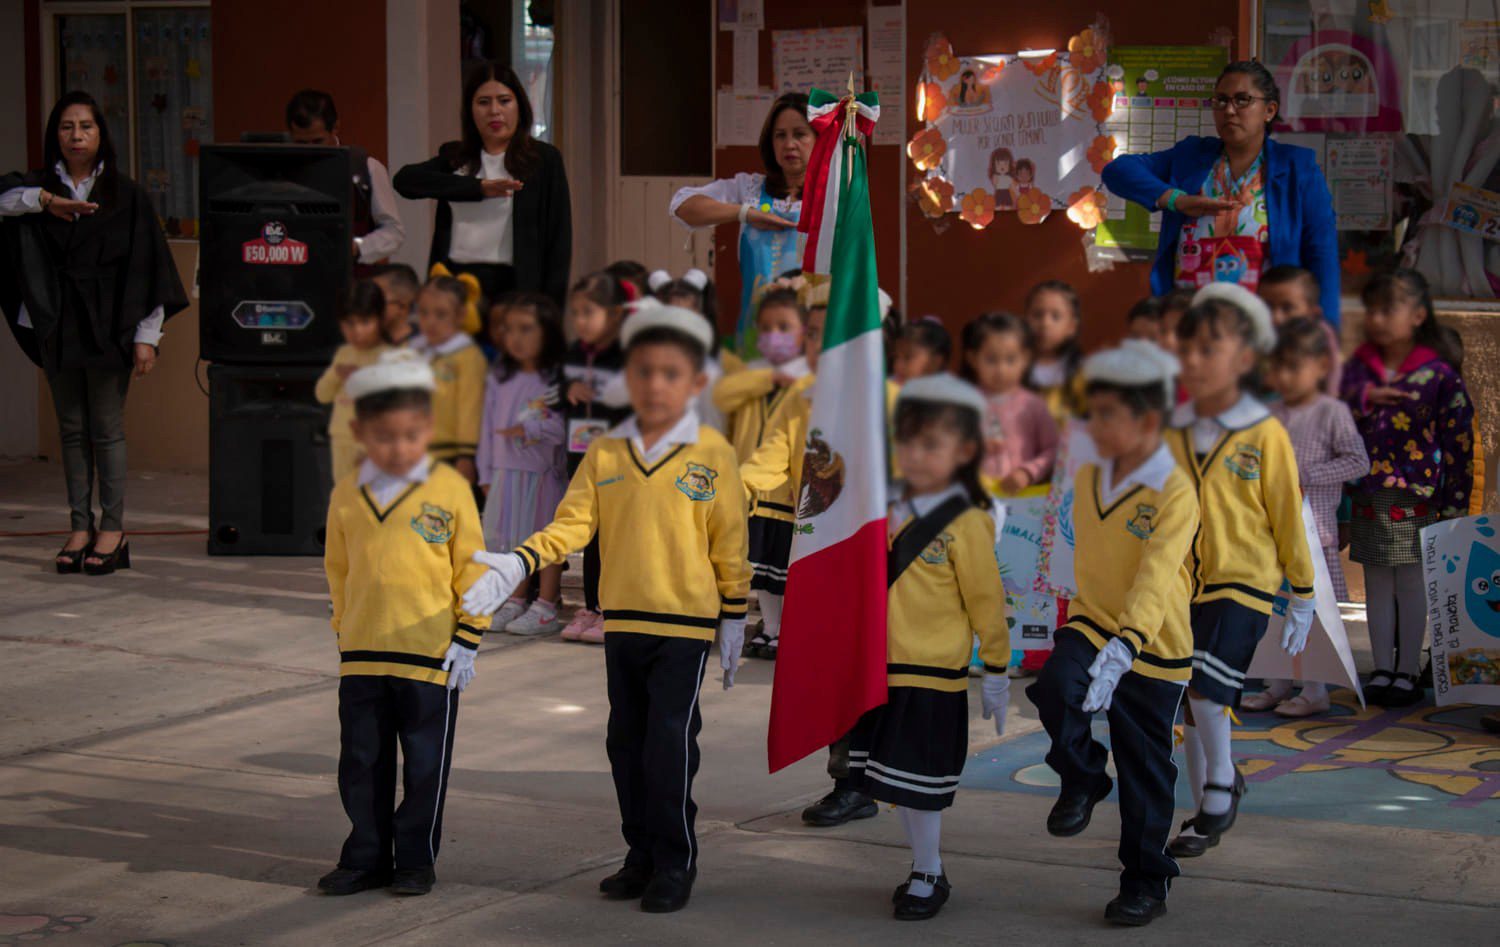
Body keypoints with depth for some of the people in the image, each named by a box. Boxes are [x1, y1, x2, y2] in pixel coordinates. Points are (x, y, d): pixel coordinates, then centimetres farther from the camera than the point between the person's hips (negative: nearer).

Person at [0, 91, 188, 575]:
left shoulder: (127, 196, 1)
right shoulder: (39, 187, 8)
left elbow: (146, 268, -1)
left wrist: (146, 336, -7)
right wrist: (44, 201, -22)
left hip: (107, 329, -3)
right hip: (58, 329, 3)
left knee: (106, 429, -1)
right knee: (72, 429, 7)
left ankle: (113, 528, 4)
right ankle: (80, 526, 12)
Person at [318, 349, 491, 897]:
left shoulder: (449, 490, -7)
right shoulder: (347, 494, 4)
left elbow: (472, 569, -3)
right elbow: (338, 569, 15)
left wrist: (467, 640, -4)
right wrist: (345, 630, 15)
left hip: (431, 654, -3)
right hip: (362, 655, 3)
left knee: (425, 765, 6)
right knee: (361, 761, 11)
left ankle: (417, 860, 19)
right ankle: (366, 857, 23)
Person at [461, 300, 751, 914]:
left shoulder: (712, 454, -5)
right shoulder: (604, 454, 5)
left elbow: (730, 546, -2)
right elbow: (572, 524, -1)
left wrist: (734, 623, -1)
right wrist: (516, 564, -16)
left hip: (686, 622, -4)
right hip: (621, 621, 5)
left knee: (670, 742, -6)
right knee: (627, 741, 12)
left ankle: (676, 861, 7)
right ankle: (642, 853, 25)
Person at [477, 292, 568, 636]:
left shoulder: (558, 377, -9)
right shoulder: (499, 377, 10)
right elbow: (489, 424, 12)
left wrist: (531, 429, -23)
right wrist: (486, 473, 11)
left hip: (546, 473, -6)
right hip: (506, 473, 6)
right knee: (511, 539, 12)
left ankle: (546, 608, 7)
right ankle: (514, 602, 23)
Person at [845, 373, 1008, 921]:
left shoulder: (966, 524, -11)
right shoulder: (892, 512, 7)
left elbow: (986, 602, -7)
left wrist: (996, 673, -4)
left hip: (933, 676, -6)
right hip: (884, 670, 6)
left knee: (918, 784, -1)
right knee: (893, 781, 12)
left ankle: (929, 877, 14)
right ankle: (923, 866, 26)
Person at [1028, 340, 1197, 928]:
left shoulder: (1175, 494, -19)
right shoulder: (1088, 478, 2)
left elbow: (1156, 580, -30)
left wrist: (1122, 648, -42)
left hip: (1152, 649, -4)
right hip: (1091, 621, 4)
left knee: (1144, 774, 5)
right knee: (1056, 687, -27)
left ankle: (1146, 884, 23)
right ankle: (1081, 781, 0)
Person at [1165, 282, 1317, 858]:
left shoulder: (1265, 436, -10)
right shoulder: (1173, 433, 2)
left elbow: (1289, 519, -3)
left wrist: (1302, 598, 2)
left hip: (1244, 582, -5)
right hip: (1182, 584, 5)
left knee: (1205, 681, -21)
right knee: (1191, 705, 9)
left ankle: (1223, 779, 2)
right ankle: (1208, 810, 25)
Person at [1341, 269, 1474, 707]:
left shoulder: (1440, 375, -7)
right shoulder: (1358, 367, 5)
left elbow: (1458, 440, -7)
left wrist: (1453, 505, -9)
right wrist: (1363, 399, -20)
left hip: (1415, 497, -4)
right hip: (1368, 495, 4)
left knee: (1412, 583, 4)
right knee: (1377, 583, 11)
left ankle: (1407, 671, 15)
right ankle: (1382, 668, 21)